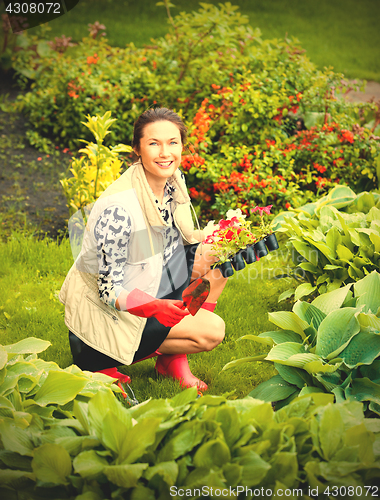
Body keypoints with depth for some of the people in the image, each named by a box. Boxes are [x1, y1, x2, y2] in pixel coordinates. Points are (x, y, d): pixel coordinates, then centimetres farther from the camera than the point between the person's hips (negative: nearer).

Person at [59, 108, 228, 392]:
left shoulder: (174, 181, -7)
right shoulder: (118, 208, -31)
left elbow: (181, 238, 10)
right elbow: (109, 289, -26)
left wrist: (209, 241, -11)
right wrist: (154, 306, -44)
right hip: (102, 309, -8)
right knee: (212, 331, -16)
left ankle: (174, 357, 3)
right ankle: (104, 361, -1)